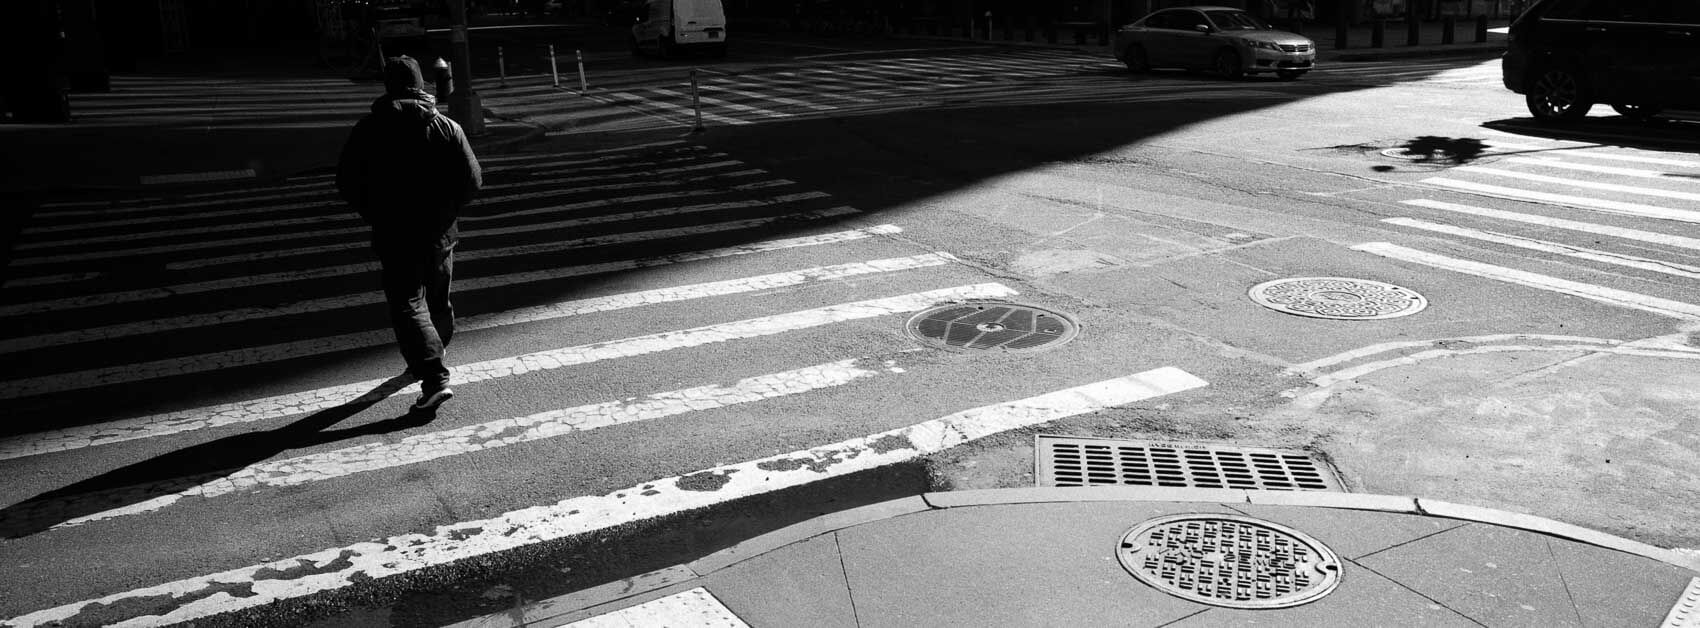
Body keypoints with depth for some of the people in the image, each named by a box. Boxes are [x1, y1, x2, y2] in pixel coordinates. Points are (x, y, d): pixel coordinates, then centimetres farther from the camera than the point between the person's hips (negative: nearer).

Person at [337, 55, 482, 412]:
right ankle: (427, 362, 40)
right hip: (440, 233, 3)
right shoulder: (447, 128, -3)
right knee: (438, 300, 20)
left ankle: (435, 378, -16)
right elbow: (473, 180, -5)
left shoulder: (368, 130, -5)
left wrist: (376, 216, 11)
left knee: (408, 305, -2)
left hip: (394, 236, -3)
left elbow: (347, 183, -4)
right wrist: (445, 210, 11)